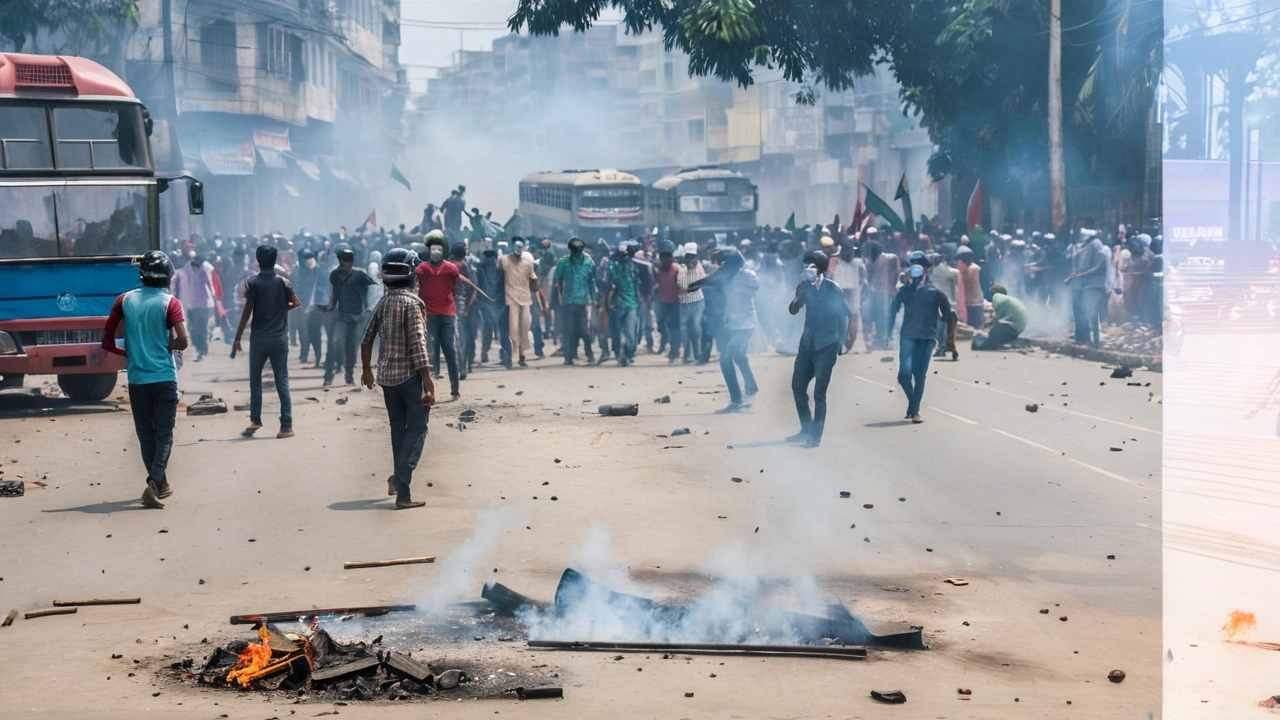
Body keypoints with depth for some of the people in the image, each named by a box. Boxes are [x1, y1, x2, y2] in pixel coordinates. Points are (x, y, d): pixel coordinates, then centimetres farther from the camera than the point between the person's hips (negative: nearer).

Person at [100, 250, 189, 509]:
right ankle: (154, 485, -16)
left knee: (146, 435, 14)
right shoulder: (170, 303, -7)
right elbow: (182, 341, -17)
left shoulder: (125, 300, 3)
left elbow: (107, 342, 4)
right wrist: (167, 346, 4)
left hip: (136, 379, 3)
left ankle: (161, 484, 22)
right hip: (164, 378, -3)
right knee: (164, 435, 0)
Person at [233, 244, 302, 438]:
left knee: (255, 380, 13)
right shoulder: (283, 282, 1)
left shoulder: (253, 282, -5)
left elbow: (247, 311, -8)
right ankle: (286, 425, -4)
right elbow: (297, 303, -3)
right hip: (279, 337, 1)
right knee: (282, 381, 1)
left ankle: (255, 421, 13)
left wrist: (238, 337, -3)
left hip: (259, 338, -1)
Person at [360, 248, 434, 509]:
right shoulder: (413, 302, -14)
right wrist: (428, 383, -19)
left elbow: (367, 339, 14)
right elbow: (417, 345, -20)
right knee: (416, 429, -3)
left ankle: (399, 482, 25)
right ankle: (401, 487, -12)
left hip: (387, 375, 7)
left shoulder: (383, 302, 8)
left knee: (398, 429, 18)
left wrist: (366, 370, 29)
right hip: (410, 375, -7)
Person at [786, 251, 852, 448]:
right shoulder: (807, 287, 2)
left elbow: (847, 315, -9)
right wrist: (798, 294, -15)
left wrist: (841, 341, -9)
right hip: (807, 343, 6)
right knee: (797, 386, 10)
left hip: (826, 345, -6)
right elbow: (793, 310, 3)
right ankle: (806, 430, 24)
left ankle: (815, 435, 1)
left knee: (819, 392, -6)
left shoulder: (832, 290, -11)